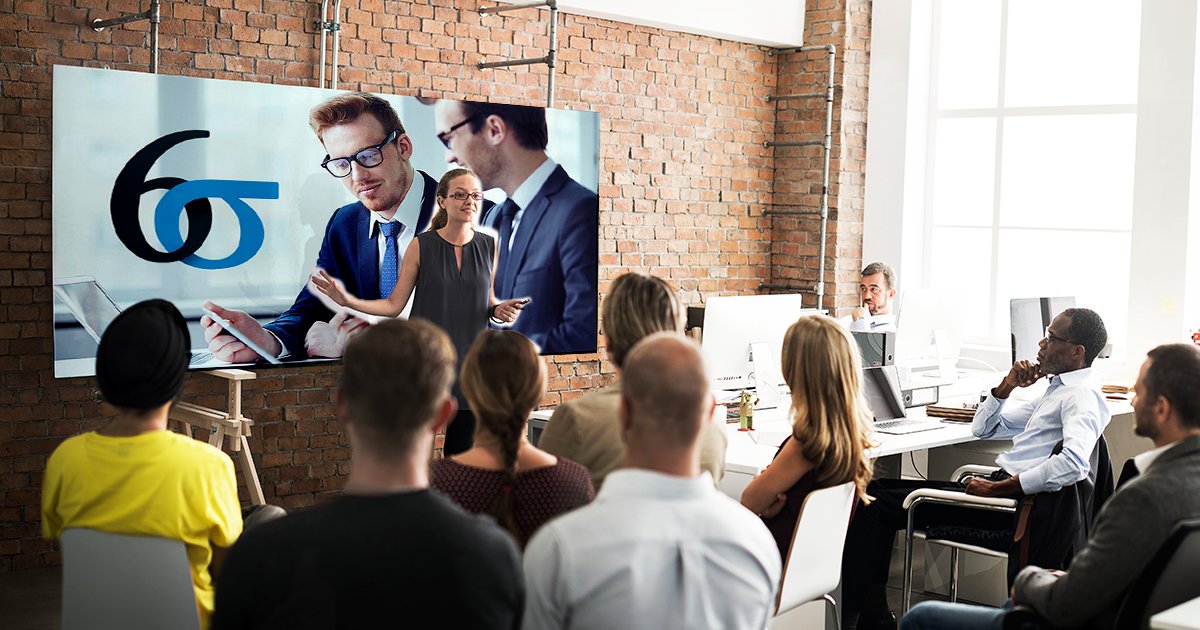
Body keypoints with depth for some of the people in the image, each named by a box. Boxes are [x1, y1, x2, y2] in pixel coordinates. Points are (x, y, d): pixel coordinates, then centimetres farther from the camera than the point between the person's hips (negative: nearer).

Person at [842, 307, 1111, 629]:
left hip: (1014, 500, -10)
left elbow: (1074, 463, -30)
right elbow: (982, 428, 27)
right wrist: (1008, 385, 9)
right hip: (999, 485, 10)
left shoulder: (1082, 396, -9)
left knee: (877, 506, -15)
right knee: (878, 489, 5)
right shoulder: (1056, 390, 22)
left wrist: (997, 489, -25)